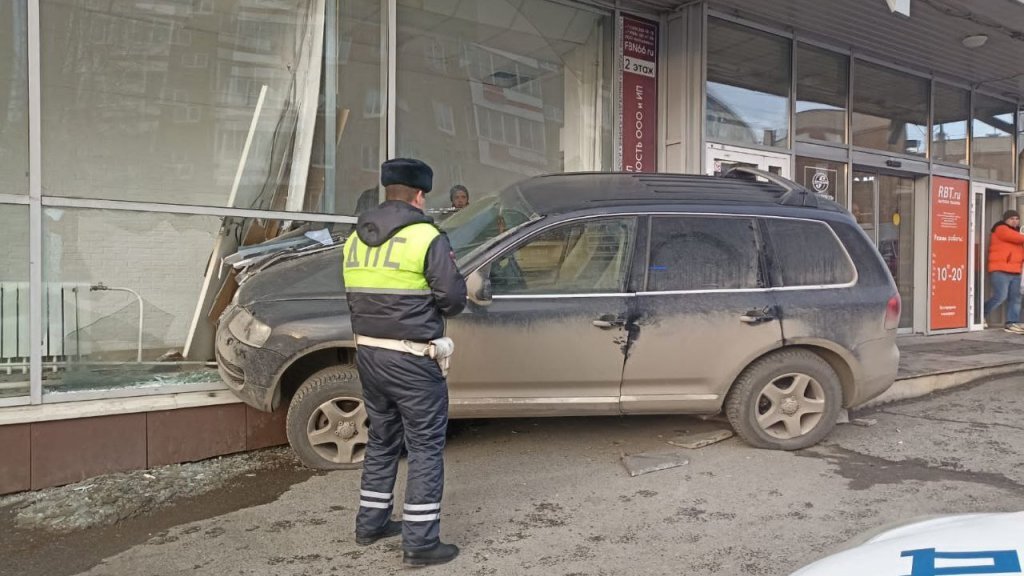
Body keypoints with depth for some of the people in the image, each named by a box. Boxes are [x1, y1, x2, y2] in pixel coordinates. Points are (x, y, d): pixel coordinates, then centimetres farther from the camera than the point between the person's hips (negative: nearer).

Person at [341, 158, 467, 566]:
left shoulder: (356, 238, 9)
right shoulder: (426, 237, -13)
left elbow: (355, 296, 12)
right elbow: (453, 298, -13)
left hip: (367, 353, 7)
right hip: (411, 360, -7)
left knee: (382, 439, 21)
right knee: (425, 447, 3)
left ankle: (371, 523, 32)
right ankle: (420, 542, 8)